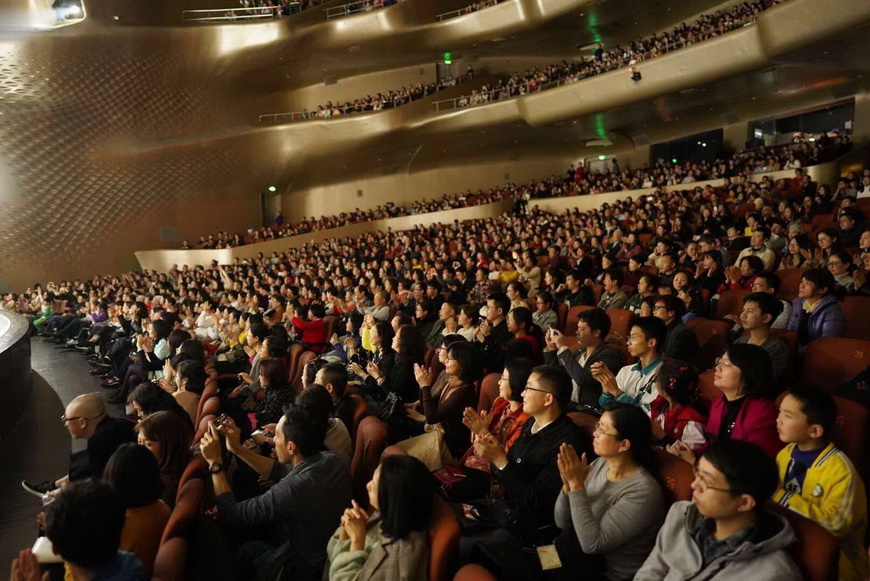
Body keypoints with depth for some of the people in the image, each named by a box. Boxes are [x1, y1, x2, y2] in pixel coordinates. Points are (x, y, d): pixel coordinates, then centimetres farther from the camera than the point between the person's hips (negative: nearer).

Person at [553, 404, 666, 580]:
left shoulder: (643, 492, -22)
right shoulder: (599, 464, -1)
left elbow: (592, 543, -24)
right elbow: (562, 522, 2)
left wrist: (577, 485, -26)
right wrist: (568, 484, -16)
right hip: (574, 555, 6)